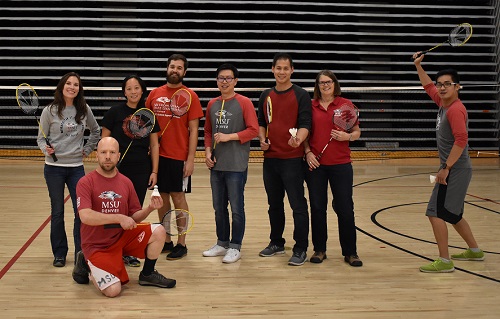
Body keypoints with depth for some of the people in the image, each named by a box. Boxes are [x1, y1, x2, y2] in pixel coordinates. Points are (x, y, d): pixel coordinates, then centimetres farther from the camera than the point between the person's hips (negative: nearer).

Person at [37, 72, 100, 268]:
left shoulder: (84, 110, 4)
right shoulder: (49, 111, -3)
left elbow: (96, 131, 19)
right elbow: (41, 138, 1)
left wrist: (87, 149, 8)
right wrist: (46, 149, -19)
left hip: (76, 167, 2)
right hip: (54, 167, -2)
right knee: (57, 212, 6)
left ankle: (81, 253, 11)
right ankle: (59, 253, 19)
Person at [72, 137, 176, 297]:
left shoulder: (126, 182, 2)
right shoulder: (86, 183, -14)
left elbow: (134, 217, 7)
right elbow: (85, 216, -27)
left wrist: (149, 208, -13)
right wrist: (119, 218, -27)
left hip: (123, 236, 5)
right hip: (97, 245, -5)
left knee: (159, 232, -16)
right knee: (113, 290, -21)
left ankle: (147, 274, 10)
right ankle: (87, 264, 12)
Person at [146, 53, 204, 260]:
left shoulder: (190, 96, -3)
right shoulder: (154, 94, 8)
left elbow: (193, 130, -5)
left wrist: (191, 158, -11)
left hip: (179, 156, -4)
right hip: (157, 155, 4)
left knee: (178, 197, 1)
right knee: (162, 197, 10)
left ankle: (181, 244, 11)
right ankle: (166, 241, 21)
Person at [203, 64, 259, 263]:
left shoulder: (244, 103, -5)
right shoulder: (212, 104, 11)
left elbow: (253, 130, -10)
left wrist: (229, 136, -16)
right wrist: (208, 151, 3)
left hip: (236, 166, -6)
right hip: (216, 164, 6)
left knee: (236, 208, 0)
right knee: (219, 207, 13)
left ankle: (235, 247, 12)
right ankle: (222, 243, 27)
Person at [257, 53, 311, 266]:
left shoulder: (301, 95, -3)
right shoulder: (266, 96, 12)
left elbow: (305, 124, -10)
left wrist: (298, 139, -30)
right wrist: (262, 139, 1)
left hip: (292, 158, -5)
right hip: (270, 158, 5)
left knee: (298, 205, -3)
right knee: (274, 204, 15)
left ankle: (300, 249, 5)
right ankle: (276, 243, 29)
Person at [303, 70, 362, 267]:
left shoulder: (346, 104, 3)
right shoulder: (310, 106, 6)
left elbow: (357, 132, 5)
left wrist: (347, 136, -15)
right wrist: (307, 152, -4)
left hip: (341, 164, -1)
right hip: (315, 164, 1)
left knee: (345, 208, 0)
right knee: (317, 207, 6)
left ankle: (350, 252, 12)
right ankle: (319, 250, 20)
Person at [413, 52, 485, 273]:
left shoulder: (456, 109, -18)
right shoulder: (443, 103, 9)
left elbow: (461, 140, -27)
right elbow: (428, 87, 28)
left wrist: (446, 168, -24)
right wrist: (418, 66, 25)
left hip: (455, 170, -10)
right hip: (453, 169, 10)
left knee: (436, 213, -9)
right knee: (453, 215, 20)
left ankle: (444, 262, -4)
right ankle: (475, 251, 34)